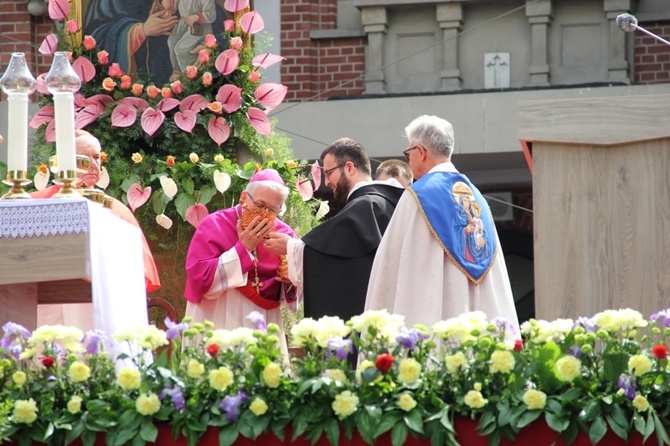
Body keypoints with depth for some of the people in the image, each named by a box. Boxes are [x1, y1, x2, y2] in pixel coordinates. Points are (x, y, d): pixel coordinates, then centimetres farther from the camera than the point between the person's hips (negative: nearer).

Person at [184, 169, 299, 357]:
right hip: (220, 330, -4)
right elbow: (199, 278, -19)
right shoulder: (213, 226, -8)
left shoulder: (283, 234, 3)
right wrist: (242, 248, -19)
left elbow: (292, 295, 11)